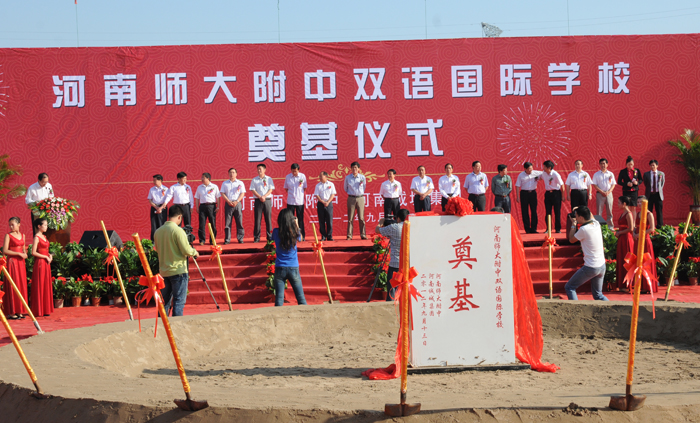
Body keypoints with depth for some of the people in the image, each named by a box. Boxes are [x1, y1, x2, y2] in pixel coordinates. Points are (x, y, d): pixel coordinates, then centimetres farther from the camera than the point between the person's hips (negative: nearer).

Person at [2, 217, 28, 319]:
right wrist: (19, 253, -14)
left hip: (21, 262, 6)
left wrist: (25, 254, 0)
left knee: (21, 285, 4)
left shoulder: (22, 235, 13)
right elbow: (5, 251, -12)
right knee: (12, 286, -6)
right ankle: (11, 312, -4)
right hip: (12, 261, -6)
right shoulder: (8, 235, -4)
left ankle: (19, 311, 9)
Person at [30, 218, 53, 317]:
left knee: (46, 285, 9)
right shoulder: (37, 237, -11)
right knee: (39, 285, -5)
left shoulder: (44, 237, 15)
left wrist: (49, 255, 6)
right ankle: (38, 311, -1)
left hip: (46, 264, 9)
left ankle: (45, 309, 14)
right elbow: (33, 252, -17)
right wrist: (45, 257, -14)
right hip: (40, 263, -9)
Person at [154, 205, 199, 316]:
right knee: (179, 301, -2)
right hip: (178, 271, -6)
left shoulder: (158, 231, 6)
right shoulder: (178, 230, -14)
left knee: (165, 301, 13)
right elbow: (186, 251, -17)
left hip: (164, 271, 6)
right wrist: (194, 252, 3)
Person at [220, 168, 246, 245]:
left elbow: (242, 194, 3)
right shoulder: (225, 183, 12)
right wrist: (229, 201, -9)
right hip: (228, 204, 1)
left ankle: (240, 239, 2)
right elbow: (222, 194, 6)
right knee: (227, 223, -2)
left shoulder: (240, 183, 9)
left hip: (237, 203, 0)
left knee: (239, 222, -2)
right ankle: (227, 239, 0)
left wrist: (236, 202, -10)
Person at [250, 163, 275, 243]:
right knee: (257, 219, -2)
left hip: (267, 200, 0)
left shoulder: (269, 179, 8)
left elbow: (271, 189, 2)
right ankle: (256, 237, 0)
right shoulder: (254, 180, 8)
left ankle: (270, 236, 5)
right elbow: (253, 190, 1)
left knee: (268, 219, 0)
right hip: (258, 201, 0)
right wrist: (260, 197, -12)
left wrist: (264, 196, -12)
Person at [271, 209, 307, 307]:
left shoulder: (276, 232, -6)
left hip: (280, 269, 0)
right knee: (301, 297, 7)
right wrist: (296, 225, 24)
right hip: (293, 268, 0)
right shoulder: (294, 233, -6)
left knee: (279, 298, -1)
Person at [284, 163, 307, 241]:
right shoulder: (288, 177, 2)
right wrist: (291, 194, 2)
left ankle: (302, 236, 9)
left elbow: (304, 187, 8)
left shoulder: (302, 176, 0)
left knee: (300, 219, 5)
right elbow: (286, 188, 11)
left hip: (300, 201, 0)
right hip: (290, 201, 1)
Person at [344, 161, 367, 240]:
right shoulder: (347, 178, 1)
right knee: (350, 218, 1)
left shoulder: (362, 177, 1)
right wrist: (351, 193, 12)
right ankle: (349, 235, 4)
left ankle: (363, 235, 6)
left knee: (361, 218, 1)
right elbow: (345, 188, 15)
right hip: (351, 198, 0)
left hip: (360, 198, 0)